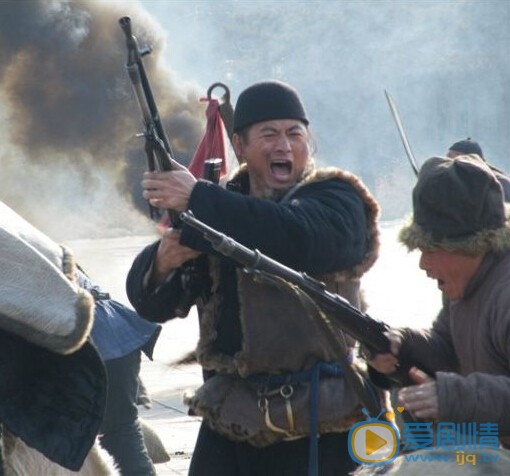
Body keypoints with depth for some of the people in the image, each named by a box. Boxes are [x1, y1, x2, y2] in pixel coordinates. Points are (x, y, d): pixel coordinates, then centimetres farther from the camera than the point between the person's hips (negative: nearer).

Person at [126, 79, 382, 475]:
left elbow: (297, 238, -29)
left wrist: (197, 199, -27)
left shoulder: (336, 199, -4)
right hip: (229, 425, 5)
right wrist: (162, 262, -16)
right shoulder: (221, 207, 13)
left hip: (314, 427, -5)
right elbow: (150, 302, 8)